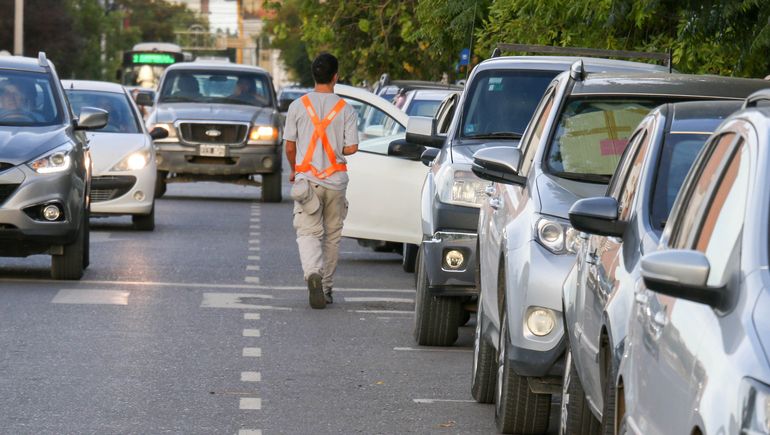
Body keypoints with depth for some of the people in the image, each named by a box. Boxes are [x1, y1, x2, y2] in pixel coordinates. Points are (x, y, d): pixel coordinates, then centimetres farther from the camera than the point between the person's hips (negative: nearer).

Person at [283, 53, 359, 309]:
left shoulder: (298, 106, -2)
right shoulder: (345, 109, -2)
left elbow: (289, 146, 1)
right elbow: (351, 147, -6)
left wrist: (294, 170, 20)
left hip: (307, 179, -1)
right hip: (336, 180, 1)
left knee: (308, 233, -4)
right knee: (332, 235, 13)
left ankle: (312, 273, -31)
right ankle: (327, 288, 19)